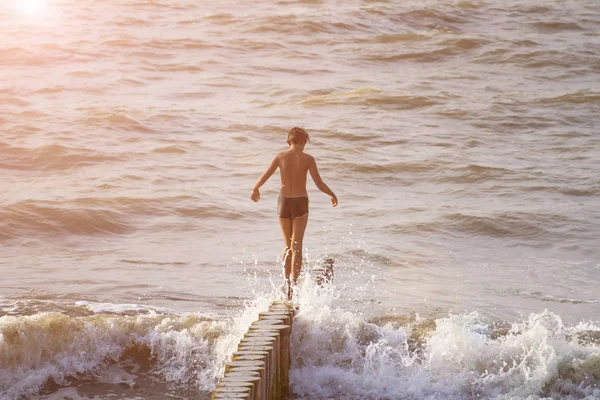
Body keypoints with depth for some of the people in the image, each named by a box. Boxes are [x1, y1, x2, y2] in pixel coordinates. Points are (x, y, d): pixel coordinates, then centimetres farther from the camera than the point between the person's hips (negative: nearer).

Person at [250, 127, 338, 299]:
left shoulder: (280, 157, -2)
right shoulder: (308, 159, -7)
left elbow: (263, 177, 2)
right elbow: (319, 184, -9)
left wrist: (255, 189, 22)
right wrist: (332, 194, 9)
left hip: (283, 202, 2)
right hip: (300, 203, -2)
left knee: (287, 245, 17)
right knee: (296, 246, -1)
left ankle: (287, 283, 17)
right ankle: (294, 282, -14)